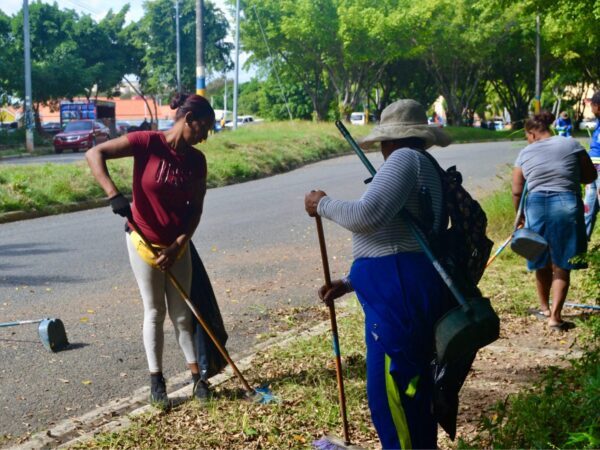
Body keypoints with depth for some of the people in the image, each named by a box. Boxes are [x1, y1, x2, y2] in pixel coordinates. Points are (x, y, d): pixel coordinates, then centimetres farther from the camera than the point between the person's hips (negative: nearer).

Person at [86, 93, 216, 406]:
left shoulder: (196, 160, -4)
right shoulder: (147, 142, -18)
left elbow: (195, 208, -3)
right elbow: (94, 154, -22)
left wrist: (178, 245, -13)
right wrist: (114, 195, -33)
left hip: (177, 245, 4)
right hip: (144, 242, -4)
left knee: (181, 313, 10)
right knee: (154, 312, 5)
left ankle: (197, 377, 18)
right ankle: (156, 381, 17)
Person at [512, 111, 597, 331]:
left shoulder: (525, 153, 7)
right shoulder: (571, 144, 3)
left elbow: (517, 191, 7)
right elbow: (590, 176, 8)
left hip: (536, 206, 2)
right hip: (567, 205, -1)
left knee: (543, 263, 19)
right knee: (562, 265, 6)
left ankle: (544, 308, 34)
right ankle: (555, 316, 0)